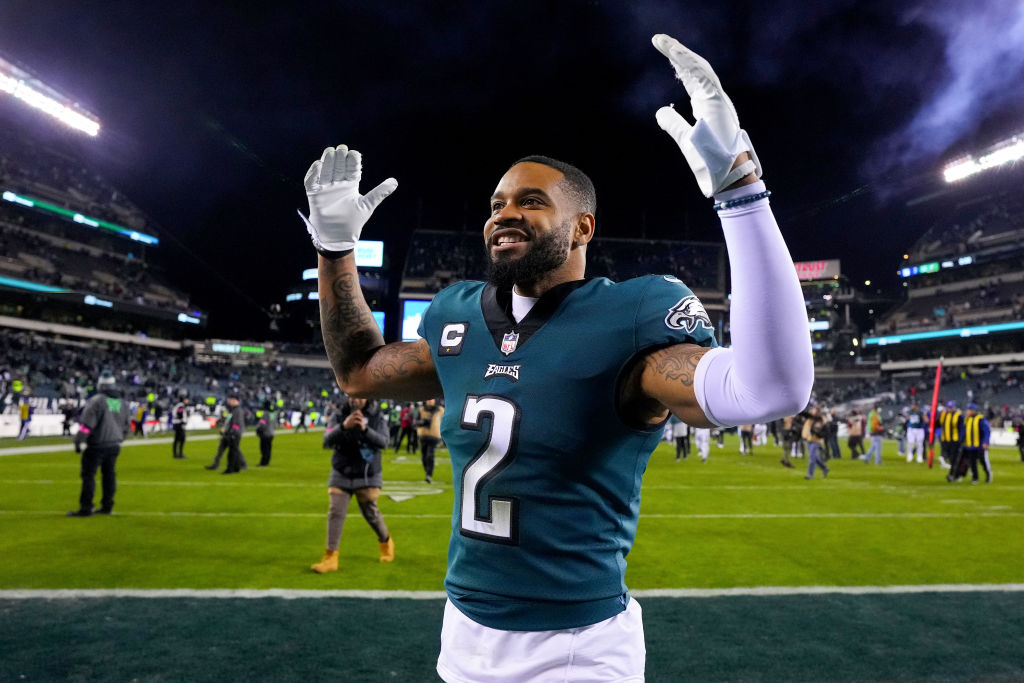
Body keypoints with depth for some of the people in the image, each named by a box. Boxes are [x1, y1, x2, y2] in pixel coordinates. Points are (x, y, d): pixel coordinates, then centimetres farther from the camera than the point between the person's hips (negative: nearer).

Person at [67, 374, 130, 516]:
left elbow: (87, 423, -15)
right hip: (114, 445, 7)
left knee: (88, 474, 0)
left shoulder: (97, 401, -11)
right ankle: (107, 506, 18)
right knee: (109, 474, 13)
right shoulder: (122, 403, 10)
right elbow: (127, 425, 16)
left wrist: (78, 441, -5)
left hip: (97, 445, -6)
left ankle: (86, 508, 0)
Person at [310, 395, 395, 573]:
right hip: (341, 475, 1)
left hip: (368, 476, -1)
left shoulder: (377, 416, -5)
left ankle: (386, 543, 35)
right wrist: (344, 426, -34)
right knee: (335, 513, -5)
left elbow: (383, 441, -17)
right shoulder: (339, 416, -4)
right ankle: (330, 558, 3)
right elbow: (327, 440, -16)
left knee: (371, 513, 8)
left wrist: (365, 429, -34)